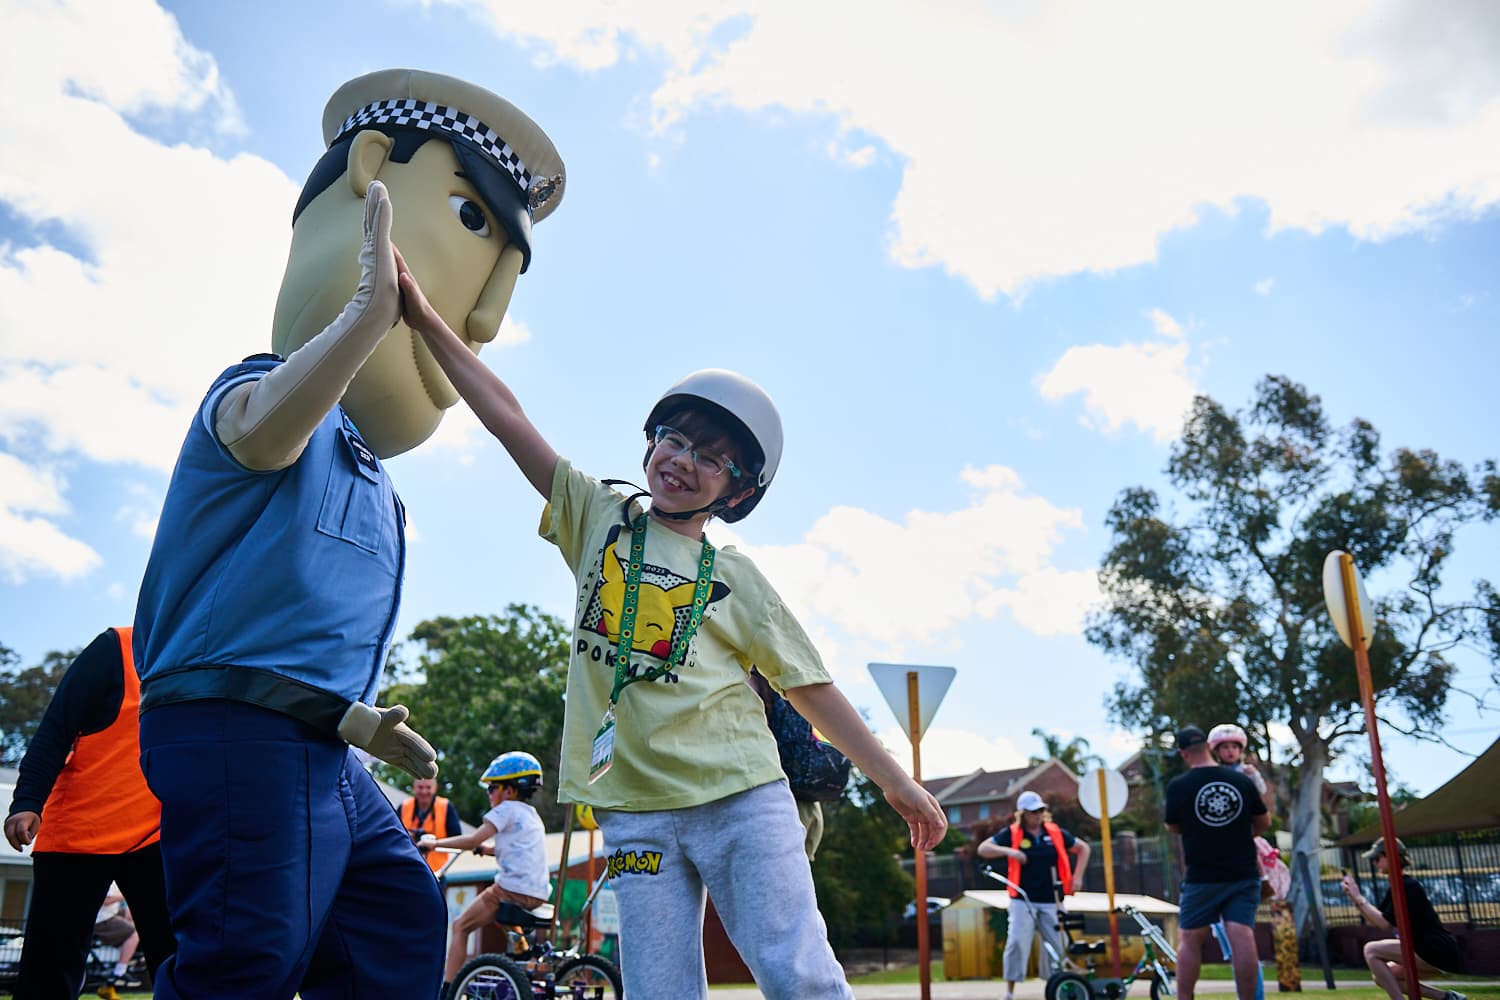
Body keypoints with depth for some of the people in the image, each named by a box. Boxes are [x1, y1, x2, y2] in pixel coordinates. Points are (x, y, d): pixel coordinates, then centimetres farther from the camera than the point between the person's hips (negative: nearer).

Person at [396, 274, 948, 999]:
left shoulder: (735, 578, 7)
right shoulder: (598, 518, 10)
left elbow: (810, 688, 10)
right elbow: (508, 418, 5)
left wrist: (894, 780, 8)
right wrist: (425, 318, 1)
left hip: (742, 801, -1)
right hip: (635, 811, 1)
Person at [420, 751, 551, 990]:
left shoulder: (507, 809, -4)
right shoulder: (531, 814, 21)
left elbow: (473, 840, -10)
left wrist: (435, 842, -2)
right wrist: (483, 849, 27)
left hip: (511, 888, -9)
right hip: (537, 894, 9)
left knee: (460, 926, 3)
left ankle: (446, 987, 0)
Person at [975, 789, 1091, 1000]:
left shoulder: (1055, 832, 5)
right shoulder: (1012, 833, -2)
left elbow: (1083, 848, 16)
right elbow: (983, 849, -5)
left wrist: (1077, 876, 7)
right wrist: (1008, 851, -21)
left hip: (1050, 901, 3)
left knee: (1055, 944, 7)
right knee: (1016, 942, -13)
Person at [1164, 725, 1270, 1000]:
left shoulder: (1178, 786, -9)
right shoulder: (1241, 780, -1)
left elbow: (1172, 827, 5)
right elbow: (1264, 822, 12)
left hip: (1202, 877, -2)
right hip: (1244, 874, 2)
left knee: (1191, 940, 7)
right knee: (1242, 936, -2)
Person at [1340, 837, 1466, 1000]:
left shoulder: (1408, 886, -15)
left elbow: (1384, 923, -18)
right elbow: (1373, 922, 14)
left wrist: (1360, 898, -13)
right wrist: (1355, 897, 2)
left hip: (1439, 952, -10)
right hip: (1432, 953, 10)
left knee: (1371, 950, -17)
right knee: (1381, 977, 13)